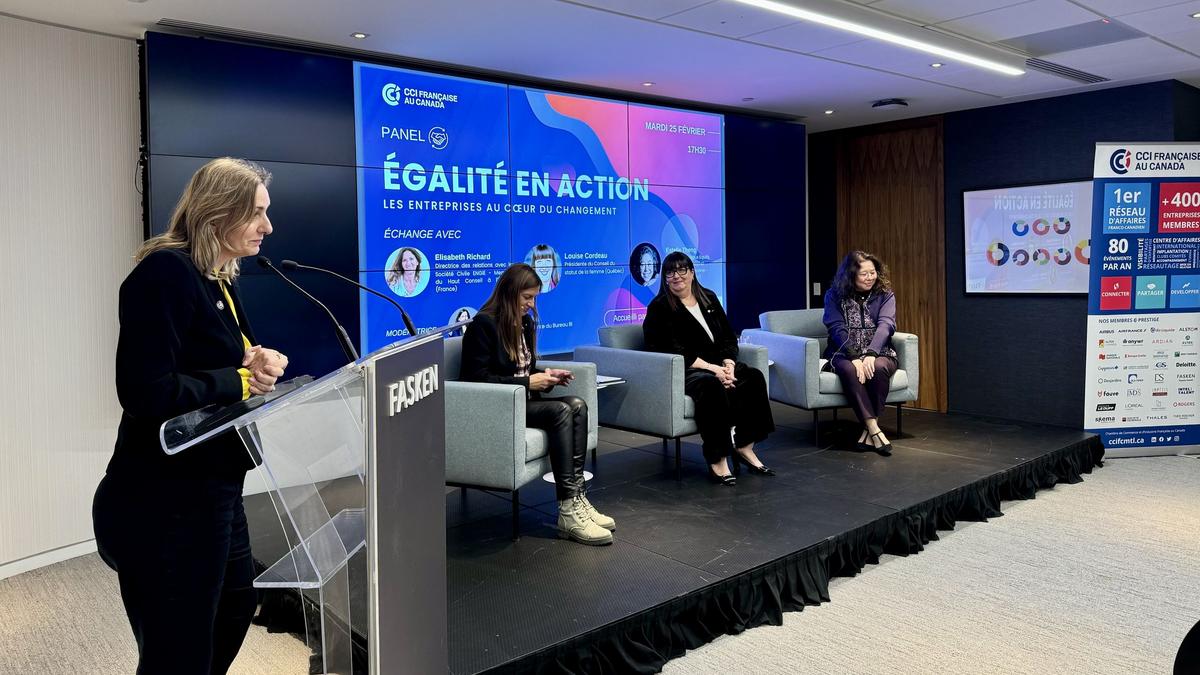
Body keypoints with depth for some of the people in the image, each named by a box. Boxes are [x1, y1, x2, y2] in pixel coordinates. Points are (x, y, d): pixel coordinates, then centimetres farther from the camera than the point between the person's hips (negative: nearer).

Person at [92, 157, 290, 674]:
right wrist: (241, 381, -15)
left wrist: (258, 365, -4)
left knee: (235, 609, 26)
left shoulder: (223, 283, 11)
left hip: (213, 492, 10)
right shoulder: (165, 272, -18)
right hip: (162, 505, -10)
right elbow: (149, 394, -27)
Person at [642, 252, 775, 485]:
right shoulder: (659, 308, -3)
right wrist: (713, 369, -20)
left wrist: (728, 365, -9)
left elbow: (729, 338, 12)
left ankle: (745, 448, -12)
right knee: (712, 386, -37)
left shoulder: (709, 298, 15)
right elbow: (674, 352, -13)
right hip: (682, 371, -6)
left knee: (754, 377, -20)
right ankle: (717, 461, -30)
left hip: (718, 364, 6)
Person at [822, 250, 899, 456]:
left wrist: (871, 354, -29)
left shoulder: (885, 294, 5)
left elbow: (885, 325, -10)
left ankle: (869, 430, -23)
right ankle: (875, 431, -34)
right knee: (848, 370, -35)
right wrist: (855, 358, -24)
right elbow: (837, 329, -8)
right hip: (844, 354, -1)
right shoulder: (835, 295, 3)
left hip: (878, 353, 1)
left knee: (879, 368, -34)